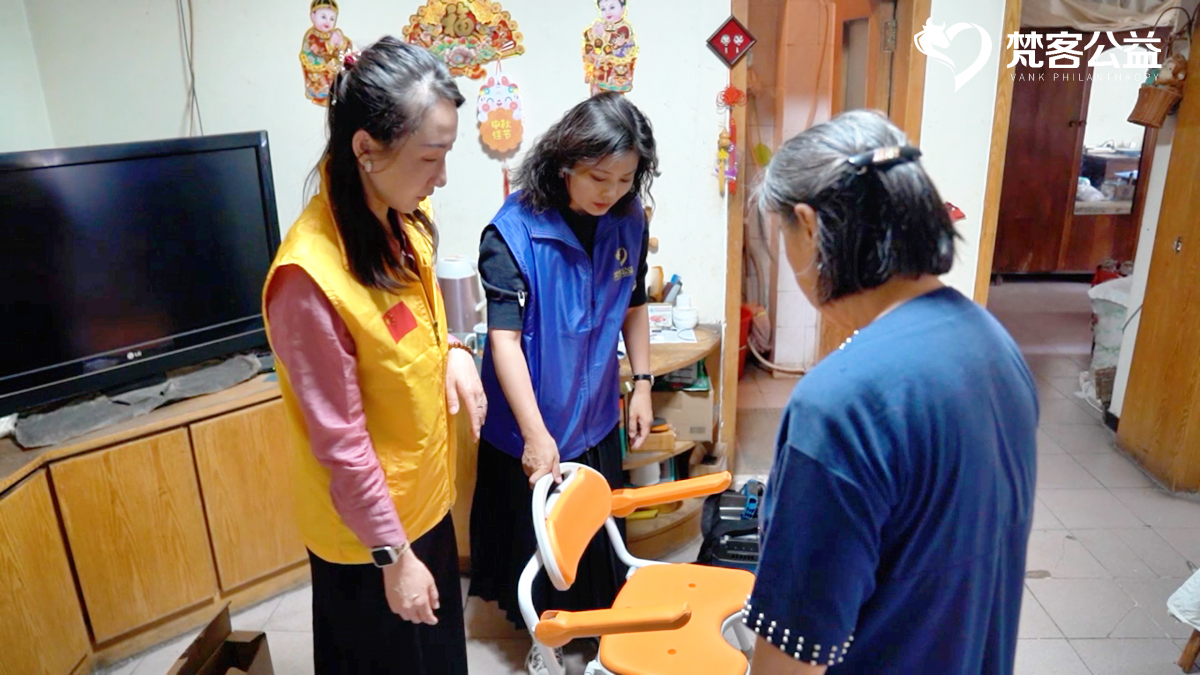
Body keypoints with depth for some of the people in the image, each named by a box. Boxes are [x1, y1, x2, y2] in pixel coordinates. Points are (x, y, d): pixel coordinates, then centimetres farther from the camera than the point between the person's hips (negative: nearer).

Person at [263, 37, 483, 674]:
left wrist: (453, 351, -9)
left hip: (423, 495, 7)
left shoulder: (401, 219, -7)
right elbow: (341, 444, -25)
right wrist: (394, 556, -16)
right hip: (365, 526, -7)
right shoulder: (311, 276, -31)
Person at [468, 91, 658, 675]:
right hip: (531, 421, -4)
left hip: (596, 413, 4)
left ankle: (593, 617, 47)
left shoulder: (629, 224, -6)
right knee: (536, 527, 14)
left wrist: (642, 384, 4)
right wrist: (536, 433, -31)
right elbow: (504, 337, -26)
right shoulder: (512, 232, -22)